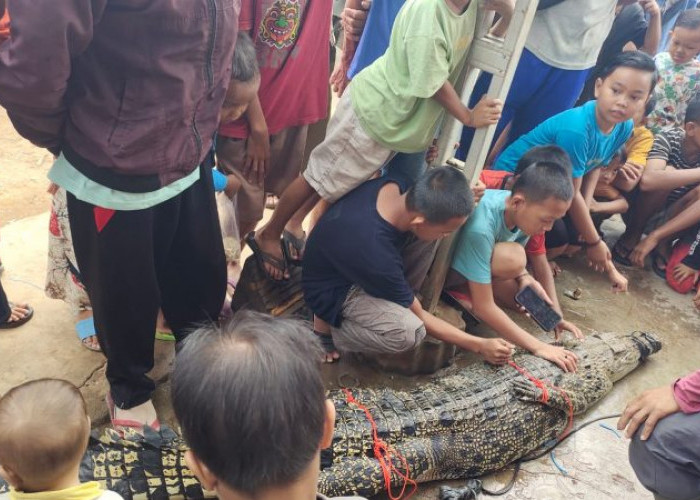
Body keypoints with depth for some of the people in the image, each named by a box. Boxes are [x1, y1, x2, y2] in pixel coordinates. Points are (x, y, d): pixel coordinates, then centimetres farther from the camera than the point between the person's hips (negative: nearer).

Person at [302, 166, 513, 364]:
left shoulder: (397, 185, -21)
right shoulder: (376, 255, -38)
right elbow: (419, 317, -20)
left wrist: (464, 201, -17)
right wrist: (479, 345, -10)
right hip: (334, 289, -8)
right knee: (409, 332, -34)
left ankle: (394, 303, 2)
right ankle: (327, 327, -7)